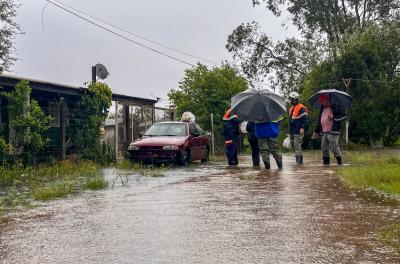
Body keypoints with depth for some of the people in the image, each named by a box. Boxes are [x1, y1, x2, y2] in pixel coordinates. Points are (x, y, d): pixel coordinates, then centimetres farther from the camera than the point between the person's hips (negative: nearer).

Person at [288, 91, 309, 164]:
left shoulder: (301, 108, -12)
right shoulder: (292, 108, 17)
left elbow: (305, 119, -16)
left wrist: (302, 128, -24)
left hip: (298, 131, -10)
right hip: (292, 131, 10)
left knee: (297, 145, -10)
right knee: (293, 145, 12)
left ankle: (299, 160, -5)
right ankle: (298, 159, 21)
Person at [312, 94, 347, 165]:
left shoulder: (335, 107, -4)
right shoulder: (322, 109, 18)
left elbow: (344, 116, -10)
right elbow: (319, 120, 25)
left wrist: (333, 117, -15)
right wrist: (316, 131, 24)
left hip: (333, 132, -7)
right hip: (324, 132, 7)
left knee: (334, 148, -9)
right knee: (324, 149, 8)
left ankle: (340, 163, -1)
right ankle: (326, 163, 16)